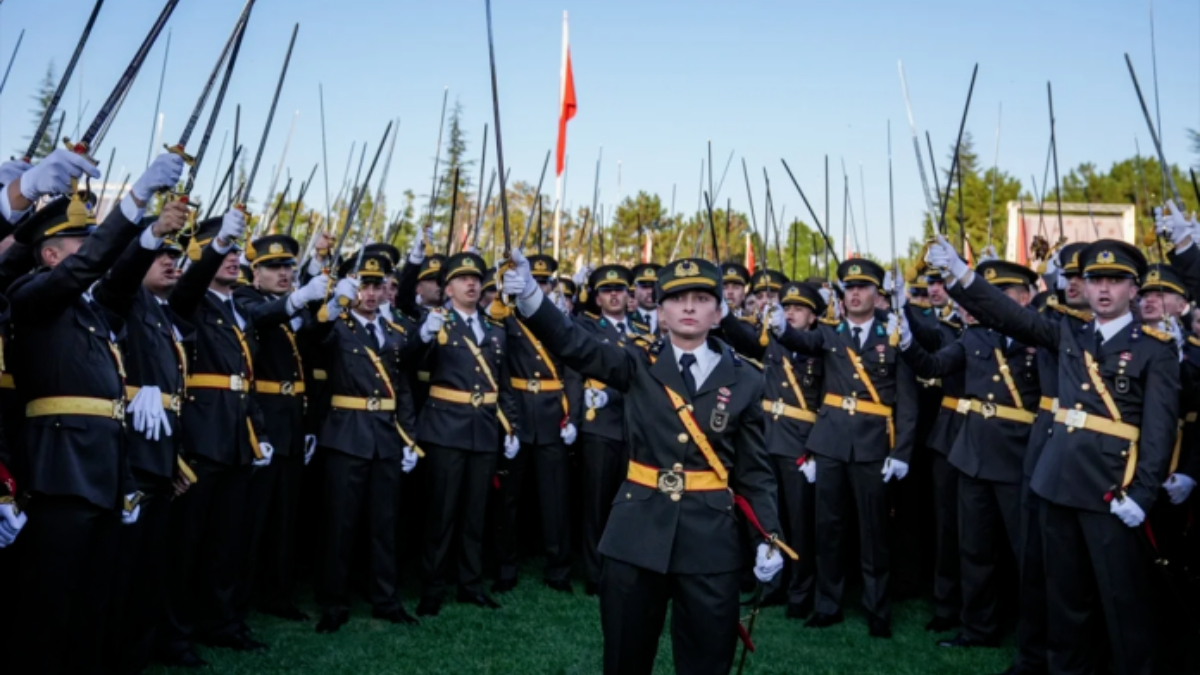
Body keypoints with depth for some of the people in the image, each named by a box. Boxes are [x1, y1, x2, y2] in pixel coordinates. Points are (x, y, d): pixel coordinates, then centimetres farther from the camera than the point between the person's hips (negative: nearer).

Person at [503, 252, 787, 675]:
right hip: (637, 531, 0)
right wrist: (530, 295, -33)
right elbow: (573, 345, -16)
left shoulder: (744, 380, 2)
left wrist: (769, 537, -5)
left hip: (711, 537, 0)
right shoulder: (639, 364, 0)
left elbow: (754, 470, 5)